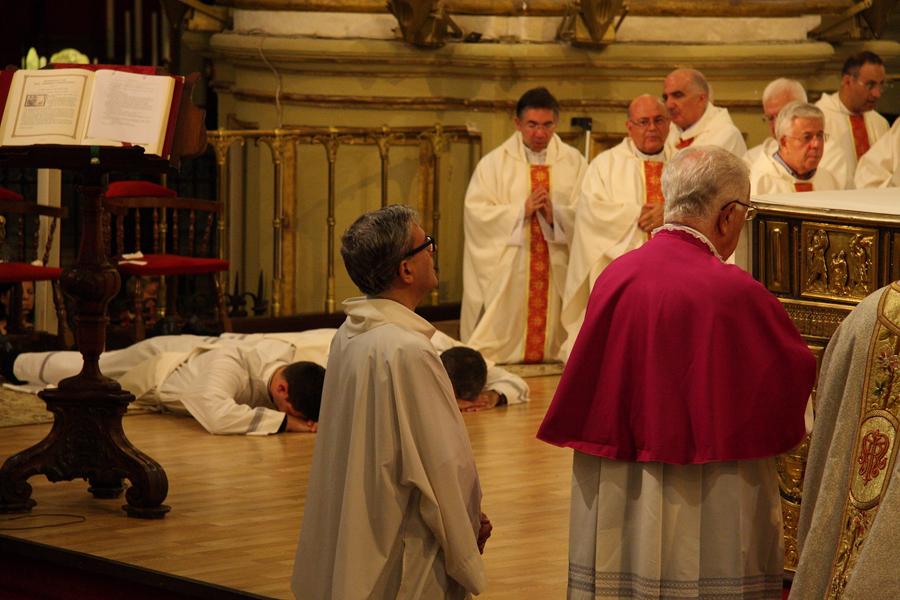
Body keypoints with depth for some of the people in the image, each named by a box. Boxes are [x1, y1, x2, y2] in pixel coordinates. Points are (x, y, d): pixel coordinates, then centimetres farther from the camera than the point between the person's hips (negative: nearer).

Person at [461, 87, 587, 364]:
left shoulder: (574, 163, 8)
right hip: (507, 275, -1)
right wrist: (522, 211, -15)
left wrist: (556, 214, -18)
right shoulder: (494, 163, 4)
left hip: (557, 273, 1)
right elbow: (476, 211, -5)